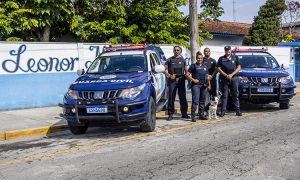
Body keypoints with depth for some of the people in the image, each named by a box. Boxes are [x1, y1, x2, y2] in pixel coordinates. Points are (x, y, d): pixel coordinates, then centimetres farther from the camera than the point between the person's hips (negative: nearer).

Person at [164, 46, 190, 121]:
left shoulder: (182, 60, 15)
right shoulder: (169, 60, 8)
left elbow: (186, 70, 17)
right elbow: (165, 69, 2)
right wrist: (169, 75, -14)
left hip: (181, 80, 2)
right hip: (172, 81, -2)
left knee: (183, 97, 6)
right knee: (171, 97, -3)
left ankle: (184, 113, 14)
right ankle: (170, 114, 2)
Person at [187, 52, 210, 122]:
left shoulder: (205, 66, 18)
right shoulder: (193, 66, 3)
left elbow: (207, 76, 22)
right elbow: (188, 75, -2)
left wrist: (208, 83, 10)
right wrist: (193, 79, -13)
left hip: (204, 85, 6)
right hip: (196, 85, -6)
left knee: (202, 100, 10)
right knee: (195, 101, -12)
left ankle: (201, 115, 19)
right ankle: (193, 116, -10)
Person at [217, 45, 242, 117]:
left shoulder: (235, 58, 12)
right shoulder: (221, 59, 10)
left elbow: (239, 67, 5)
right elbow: (218, 68, 2)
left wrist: (232, 74, -8)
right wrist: (226, 75, -9)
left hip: (234, 78, 1)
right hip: (224, 79, 0)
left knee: (235, 95, 2)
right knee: (224, 95, 0)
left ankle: (237, 111, 6)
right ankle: (223, 111, 1)